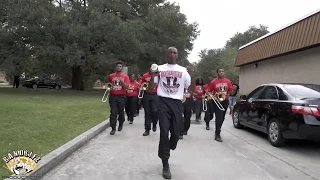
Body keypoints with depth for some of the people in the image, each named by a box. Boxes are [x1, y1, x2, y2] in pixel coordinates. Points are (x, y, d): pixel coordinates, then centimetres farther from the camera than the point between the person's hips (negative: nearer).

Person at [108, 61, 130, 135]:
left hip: (122, 97, 0)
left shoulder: (125, 76, 1)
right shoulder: (111, 76, 6)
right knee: (113, 113, -6)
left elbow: (126, 87, -7)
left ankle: (121, 124, 35)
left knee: (121, 112, 11)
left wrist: (122, 82, -20)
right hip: (113, 96, 0)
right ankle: (113, 128, -2)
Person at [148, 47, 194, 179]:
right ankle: (165, 165, 2)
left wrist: (191, 76, -7)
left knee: (176, 132, 1)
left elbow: (192, 89, 8)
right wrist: (153, 76, -10)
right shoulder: (160, 69, 8)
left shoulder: (183, 70, 11)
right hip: (164, 102, -1)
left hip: (177, 103, 2)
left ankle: (165, 152, 32)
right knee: (164, 132, -7)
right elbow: (151, 88, 7)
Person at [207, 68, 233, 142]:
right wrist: (211, 95, -17)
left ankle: (217, 131, 34)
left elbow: (231, 91, 9)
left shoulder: (228, 81, 4)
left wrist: (233, 90, -13)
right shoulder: (213, 82, -4)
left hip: (225, 101, 4)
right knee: (219, 118, -11)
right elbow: (209, 91, 1)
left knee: (222, 118, 14)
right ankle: (217, 135, -5)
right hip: (217, 101, -4)